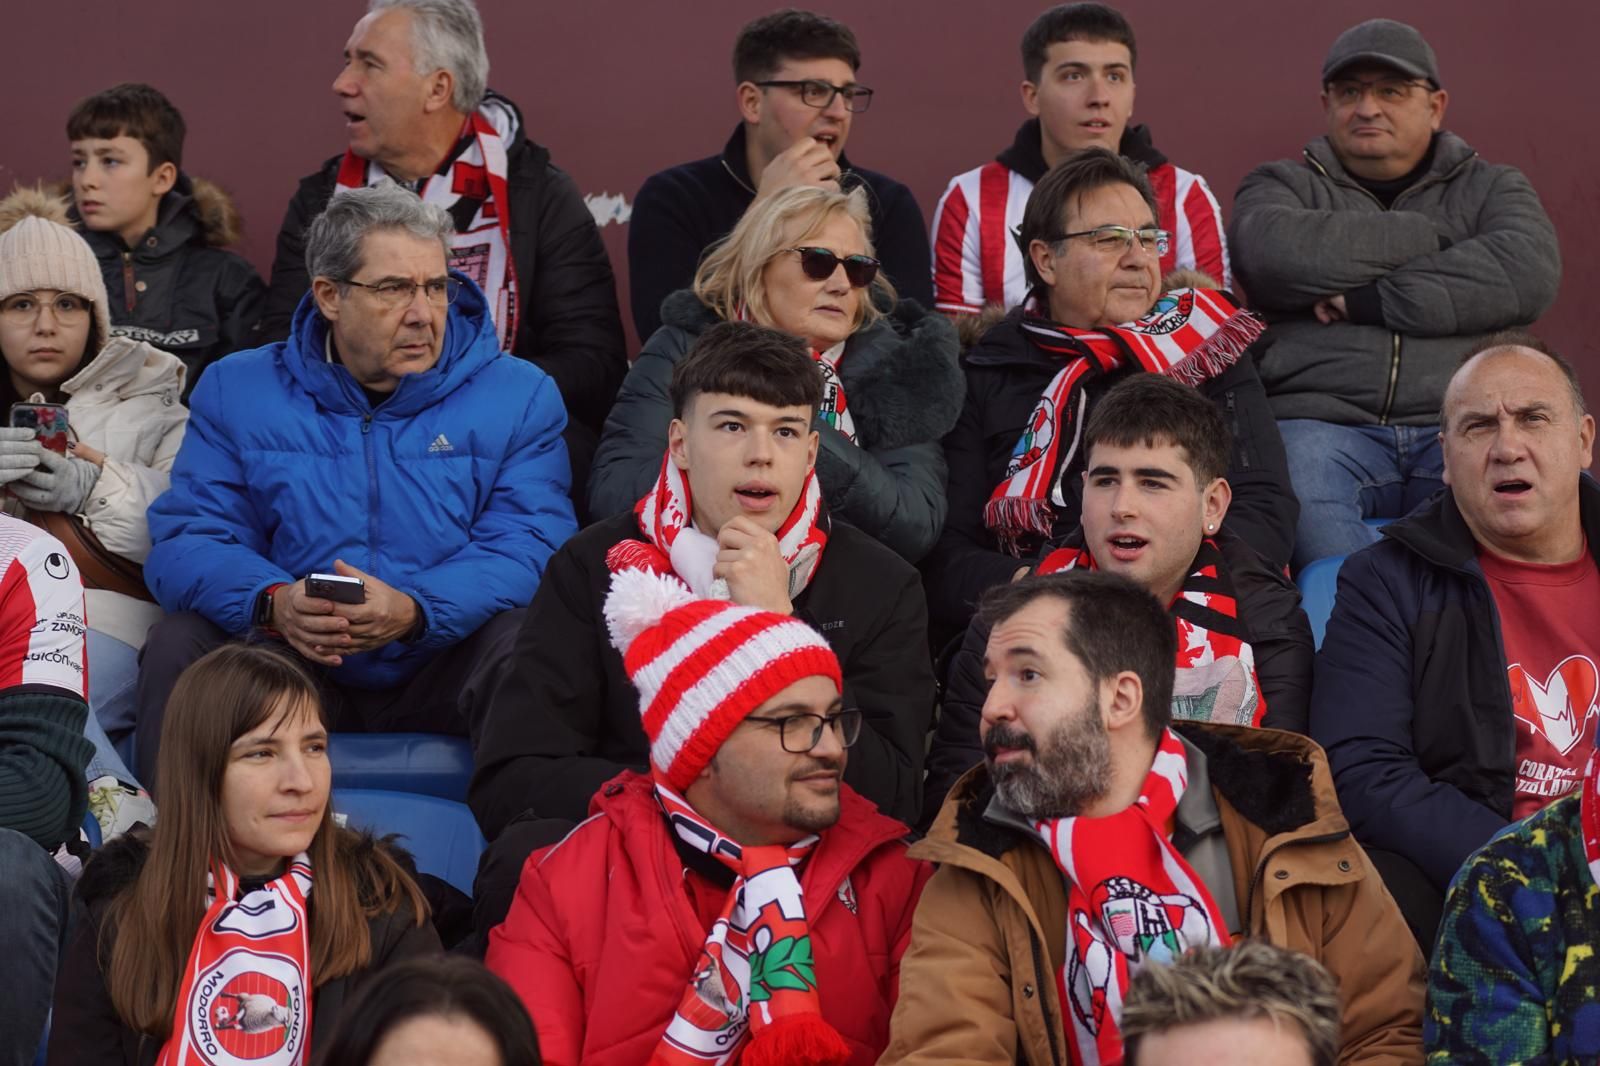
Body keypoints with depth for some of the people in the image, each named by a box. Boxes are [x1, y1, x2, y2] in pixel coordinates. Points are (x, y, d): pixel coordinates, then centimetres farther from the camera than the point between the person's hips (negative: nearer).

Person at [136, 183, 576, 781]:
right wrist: (272, 603, -25)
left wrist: (415, 611, -28)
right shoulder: (238, 391, 7)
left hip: (441, 675, -1)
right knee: (179, 641, -24)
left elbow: (530, 548, -8)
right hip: (295, 673, 1)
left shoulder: (517, 396, 4)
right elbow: (187, 544, -2)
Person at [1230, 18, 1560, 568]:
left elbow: (1530, 272, -1)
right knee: (1297, 484, -38)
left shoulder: (1491, 187, 24)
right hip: (1323, 421, -1)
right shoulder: (1284, 185, 23)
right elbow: (1273, 253, -4)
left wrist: (1374, 300, -5)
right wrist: (1427, 239, 3)